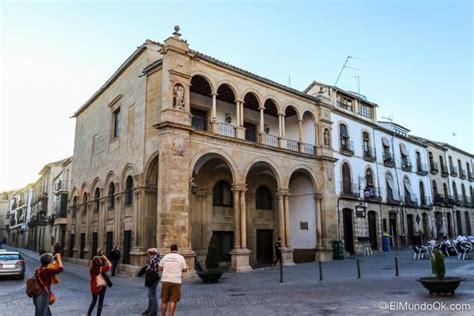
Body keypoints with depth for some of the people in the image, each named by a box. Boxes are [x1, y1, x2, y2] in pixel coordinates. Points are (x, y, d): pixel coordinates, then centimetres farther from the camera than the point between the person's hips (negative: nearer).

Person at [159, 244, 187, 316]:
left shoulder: (165, 257, 5)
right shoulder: (181, 257, 0)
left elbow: (160, 268, 9)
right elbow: (185, 270, 3)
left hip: (165, 280, 2)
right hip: (176, 281, -2)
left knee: (164, 301, 13)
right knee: (173, 301, 2)